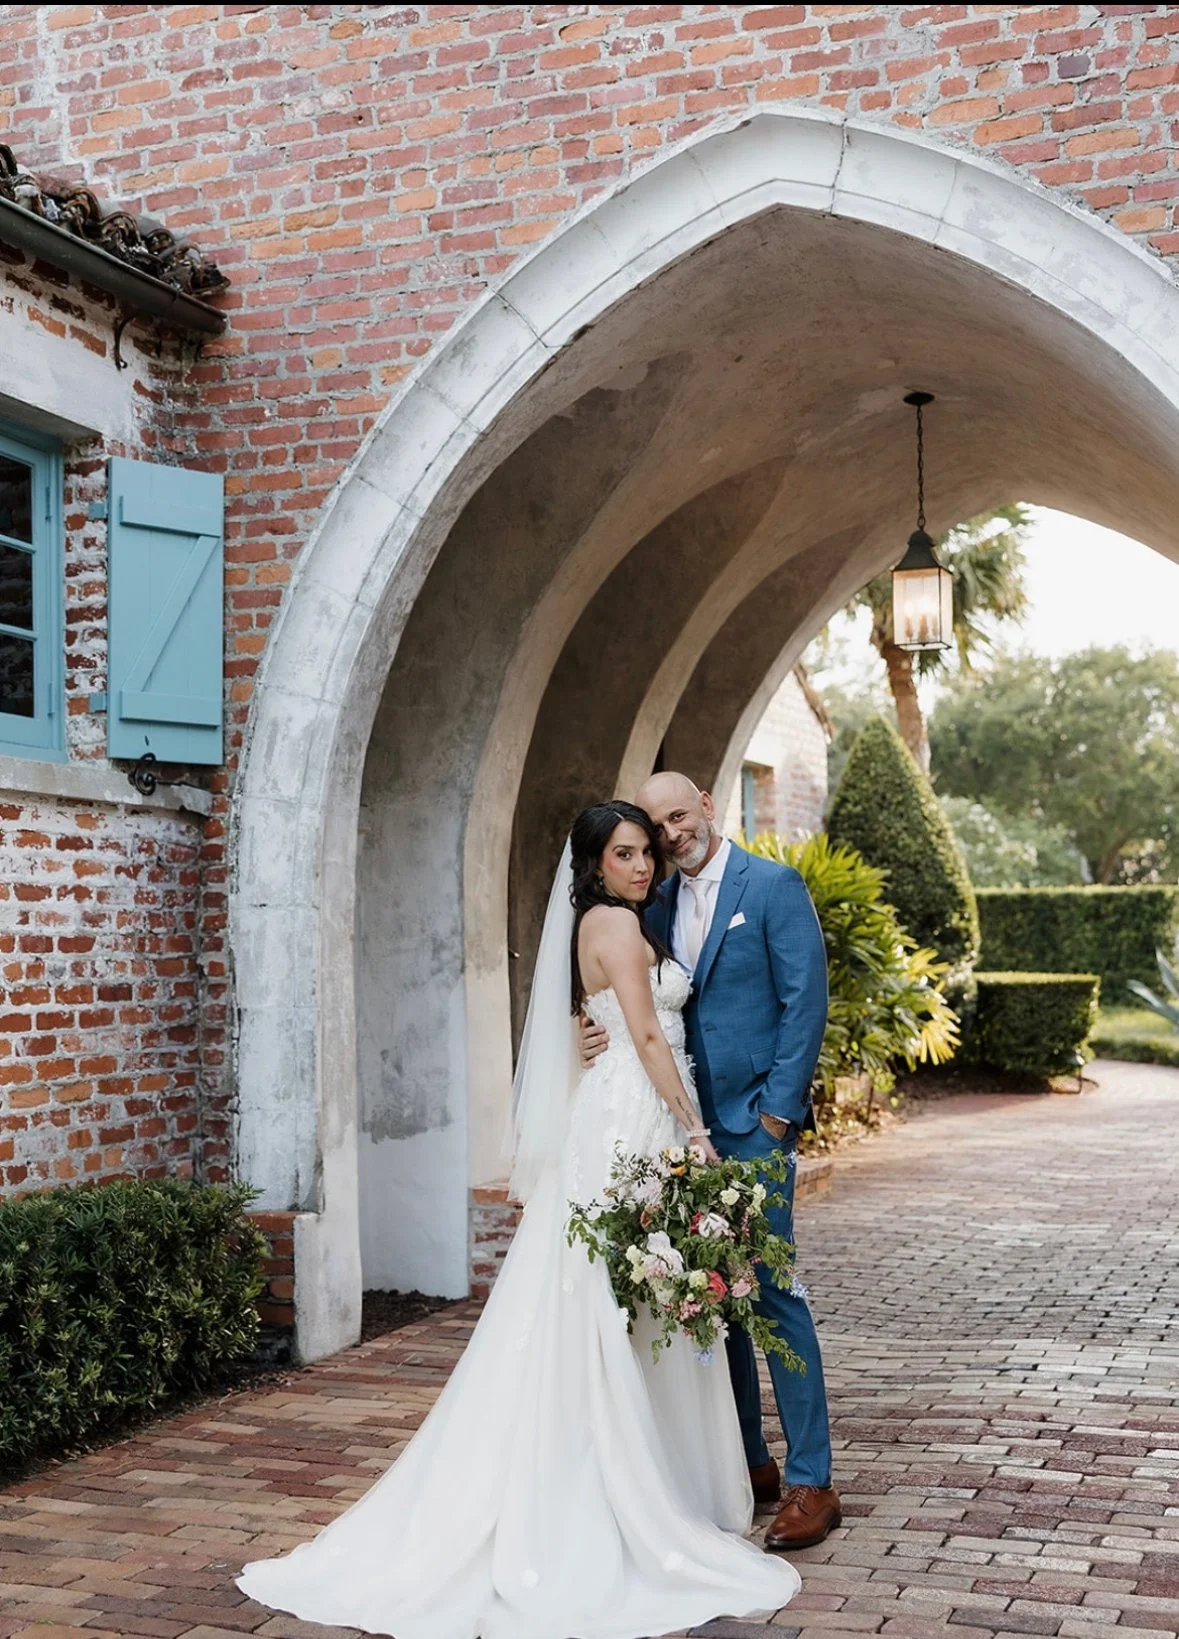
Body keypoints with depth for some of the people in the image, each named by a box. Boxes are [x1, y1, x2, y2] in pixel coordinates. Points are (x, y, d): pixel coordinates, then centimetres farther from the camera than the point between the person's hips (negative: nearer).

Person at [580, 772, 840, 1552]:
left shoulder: (774, 886, -5)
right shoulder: (658, 905, 13)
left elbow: (806, 1002, -9)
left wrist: (777, 1111, -14)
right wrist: (608, 1031, -10)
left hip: (753, 1119, -6)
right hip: (687, 1122, 6)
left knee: (770, 1288, -8)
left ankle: (811, 1481, 0)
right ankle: (747, 1462, 23)